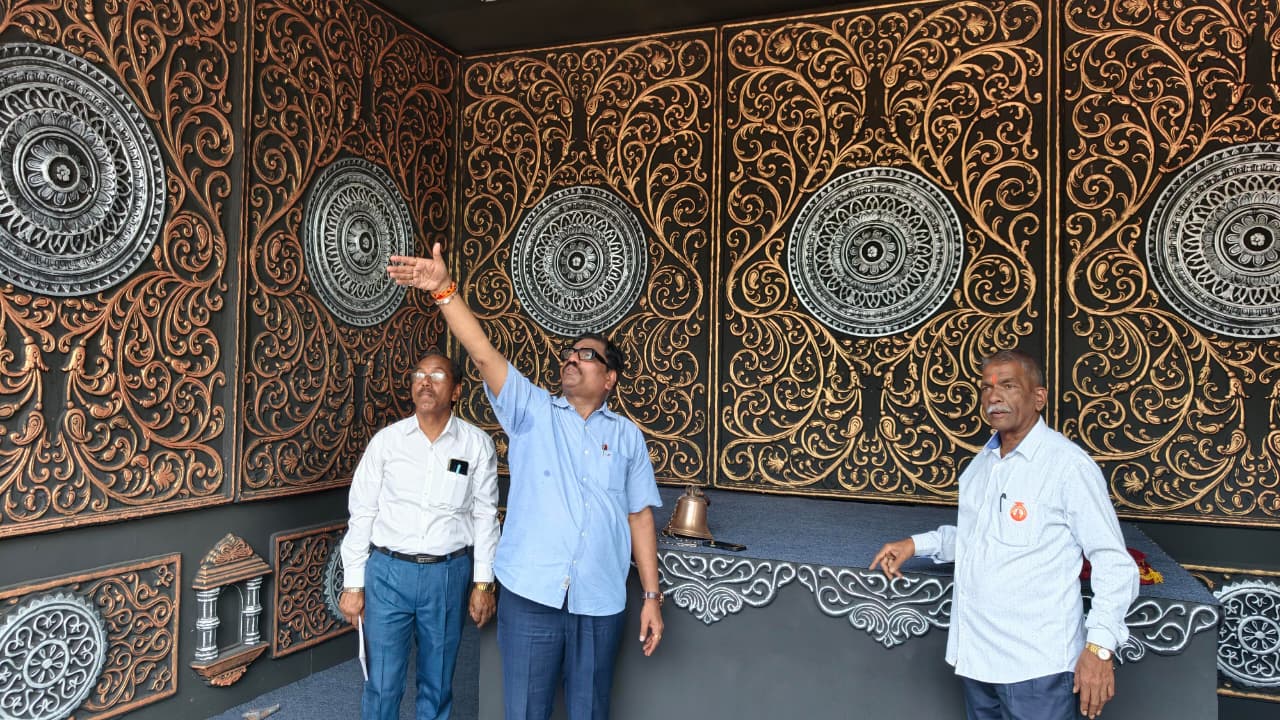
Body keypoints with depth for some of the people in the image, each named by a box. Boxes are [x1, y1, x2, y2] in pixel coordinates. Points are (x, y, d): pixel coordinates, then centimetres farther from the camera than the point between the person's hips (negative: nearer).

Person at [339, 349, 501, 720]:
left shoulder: (477, 444, -2)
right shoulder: (386, 440, -1)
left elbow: (485, 515, 1)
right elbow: (362, 513, 2)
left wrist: (483, 582, -1)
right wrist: (352, 584, 1)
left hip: (449, 575, 0)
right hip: (388, 571, 0)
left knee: (437, 685, 14)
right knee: (382, 684, 8)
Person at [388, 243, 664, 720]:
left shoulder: (627, 436, 7)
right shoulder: (532, 411, 4)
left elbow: (639, 517, 7)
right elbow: (483, 354, -9)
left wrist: (652, 597, 5)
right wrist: (444, 290, -21)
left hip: (601, 604, 1)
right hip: (531, 593, -1)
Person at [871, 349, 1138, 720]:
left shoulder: (1069, 465, -14)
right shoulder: (982, 462, 9)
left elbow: (1114, 564, -14)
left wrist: (1099, 646, -22)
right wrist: (916, 544, 8)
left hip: (1036, 663, -7)